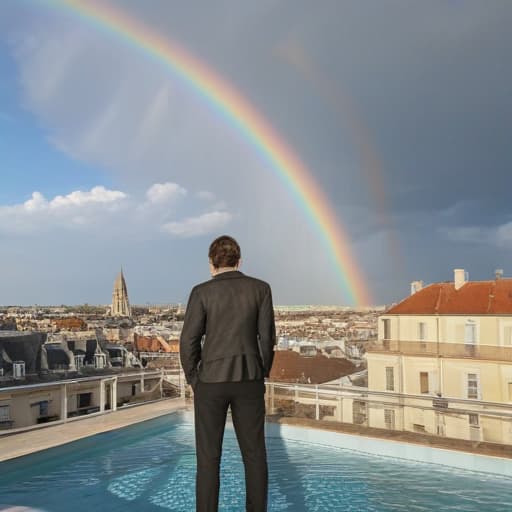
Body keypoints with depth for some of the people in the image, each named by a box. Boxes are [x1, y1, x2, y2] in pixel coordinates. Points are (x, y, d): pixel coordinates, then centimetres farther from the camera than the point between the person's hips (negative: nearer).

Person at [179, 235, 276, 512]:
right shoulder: (261, 288, -1)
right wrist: (262, 373, 13)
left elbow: (188, 342, -8)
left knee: (208, 455, 8)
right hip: (249, 380, 2)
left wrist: (192, 379, 7)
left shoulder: (201, 292, -7)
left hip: (212, 380, -2)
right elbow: (267, 337, 0)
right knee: (254, 452, 11)